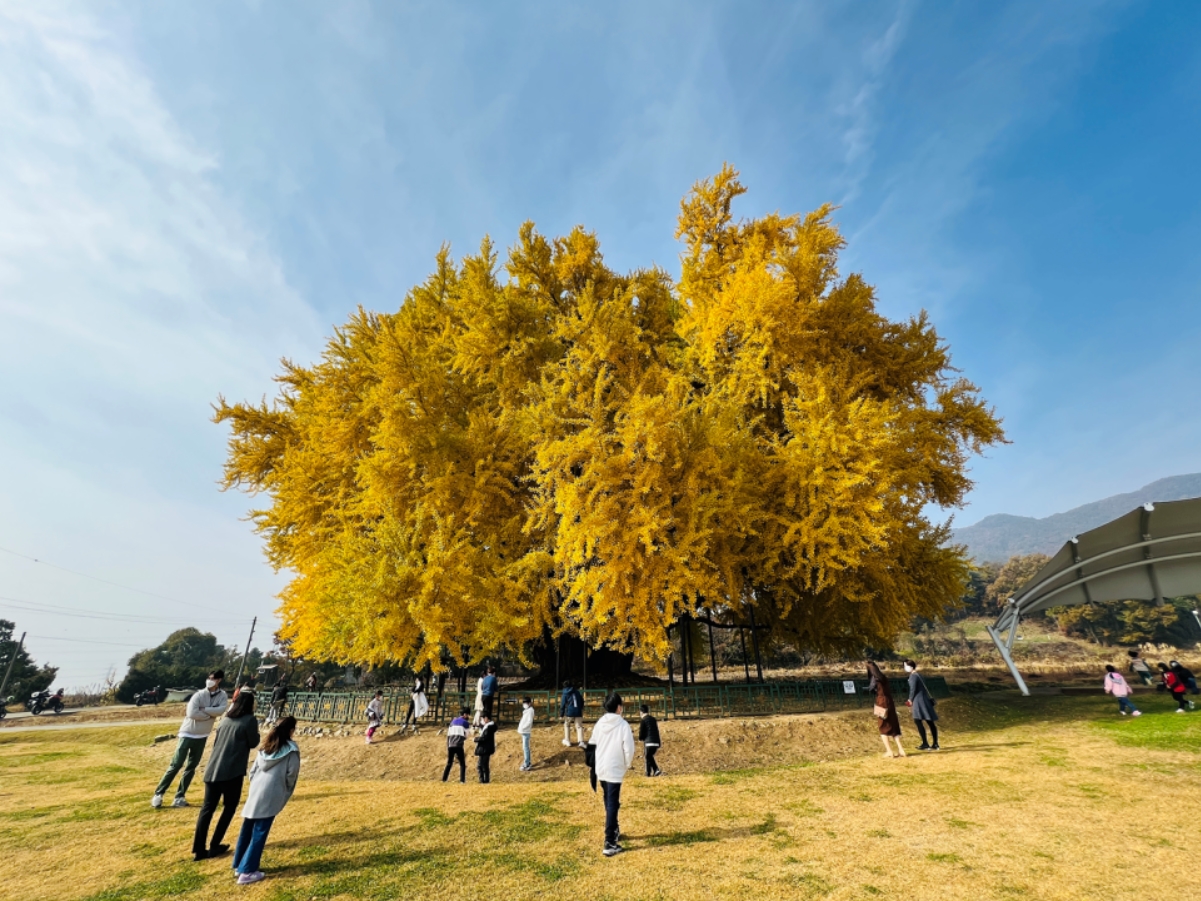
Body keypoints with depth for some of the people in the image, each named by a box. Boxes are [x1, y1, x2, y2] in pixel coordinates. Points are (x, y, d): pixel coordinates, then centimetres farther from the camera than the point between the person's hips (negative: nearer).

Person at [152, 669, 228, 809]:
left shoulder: (222, 696, -6)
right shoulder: (199, 695, -15)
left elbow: (222, 710, -23)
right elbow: (192, 713, -26)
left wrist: (203, 710, -25)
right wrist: (210, 714, -20)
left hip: (202, 736, 3)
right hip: (188, 734, -3)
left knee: (191, 767, 8)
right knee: (176, 765, -4)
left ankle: (179, 797, 15)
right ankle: (158, 794, 9)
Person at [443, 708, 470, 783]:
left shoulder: (453, 721, 18)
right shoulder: (464, 722, 3)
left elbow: (448, 735, 16)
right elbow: (466, 736, 2)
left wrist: (447, 747, 19)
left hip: (450, 746, 5)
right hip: (459, 746, -5)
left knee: (449, 763, 17)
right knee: (462, 764, 3)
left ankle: (443, 779, 13)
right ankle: (462, 780, -7)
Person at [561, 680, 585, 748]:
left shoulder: (565, 694, 0)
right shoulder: (577, 691, 11)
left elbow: (563, 704, -2)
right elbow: (582, 701, 16)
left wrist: (561, 715, 2)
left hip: (569, 712, -2)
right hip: (578, 712, 2)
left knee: (566, 725, 20)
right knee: (579, 726, 4)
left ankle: (567, 741, 20)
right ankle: (581, 741, -13)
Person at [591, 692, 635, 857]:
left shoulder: (599, 723, 1)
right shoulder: (623, 725, -14)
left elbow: (593, 745, 9)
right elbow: (628, 749, -13)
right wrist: (628, 763, 5)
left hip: (601, 769, 6)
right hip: (615, 770, -6)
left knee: (609, 803, 22)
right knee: (612, 805, -2)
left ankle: (614, 832, 38)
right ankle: (610, 844, -4)